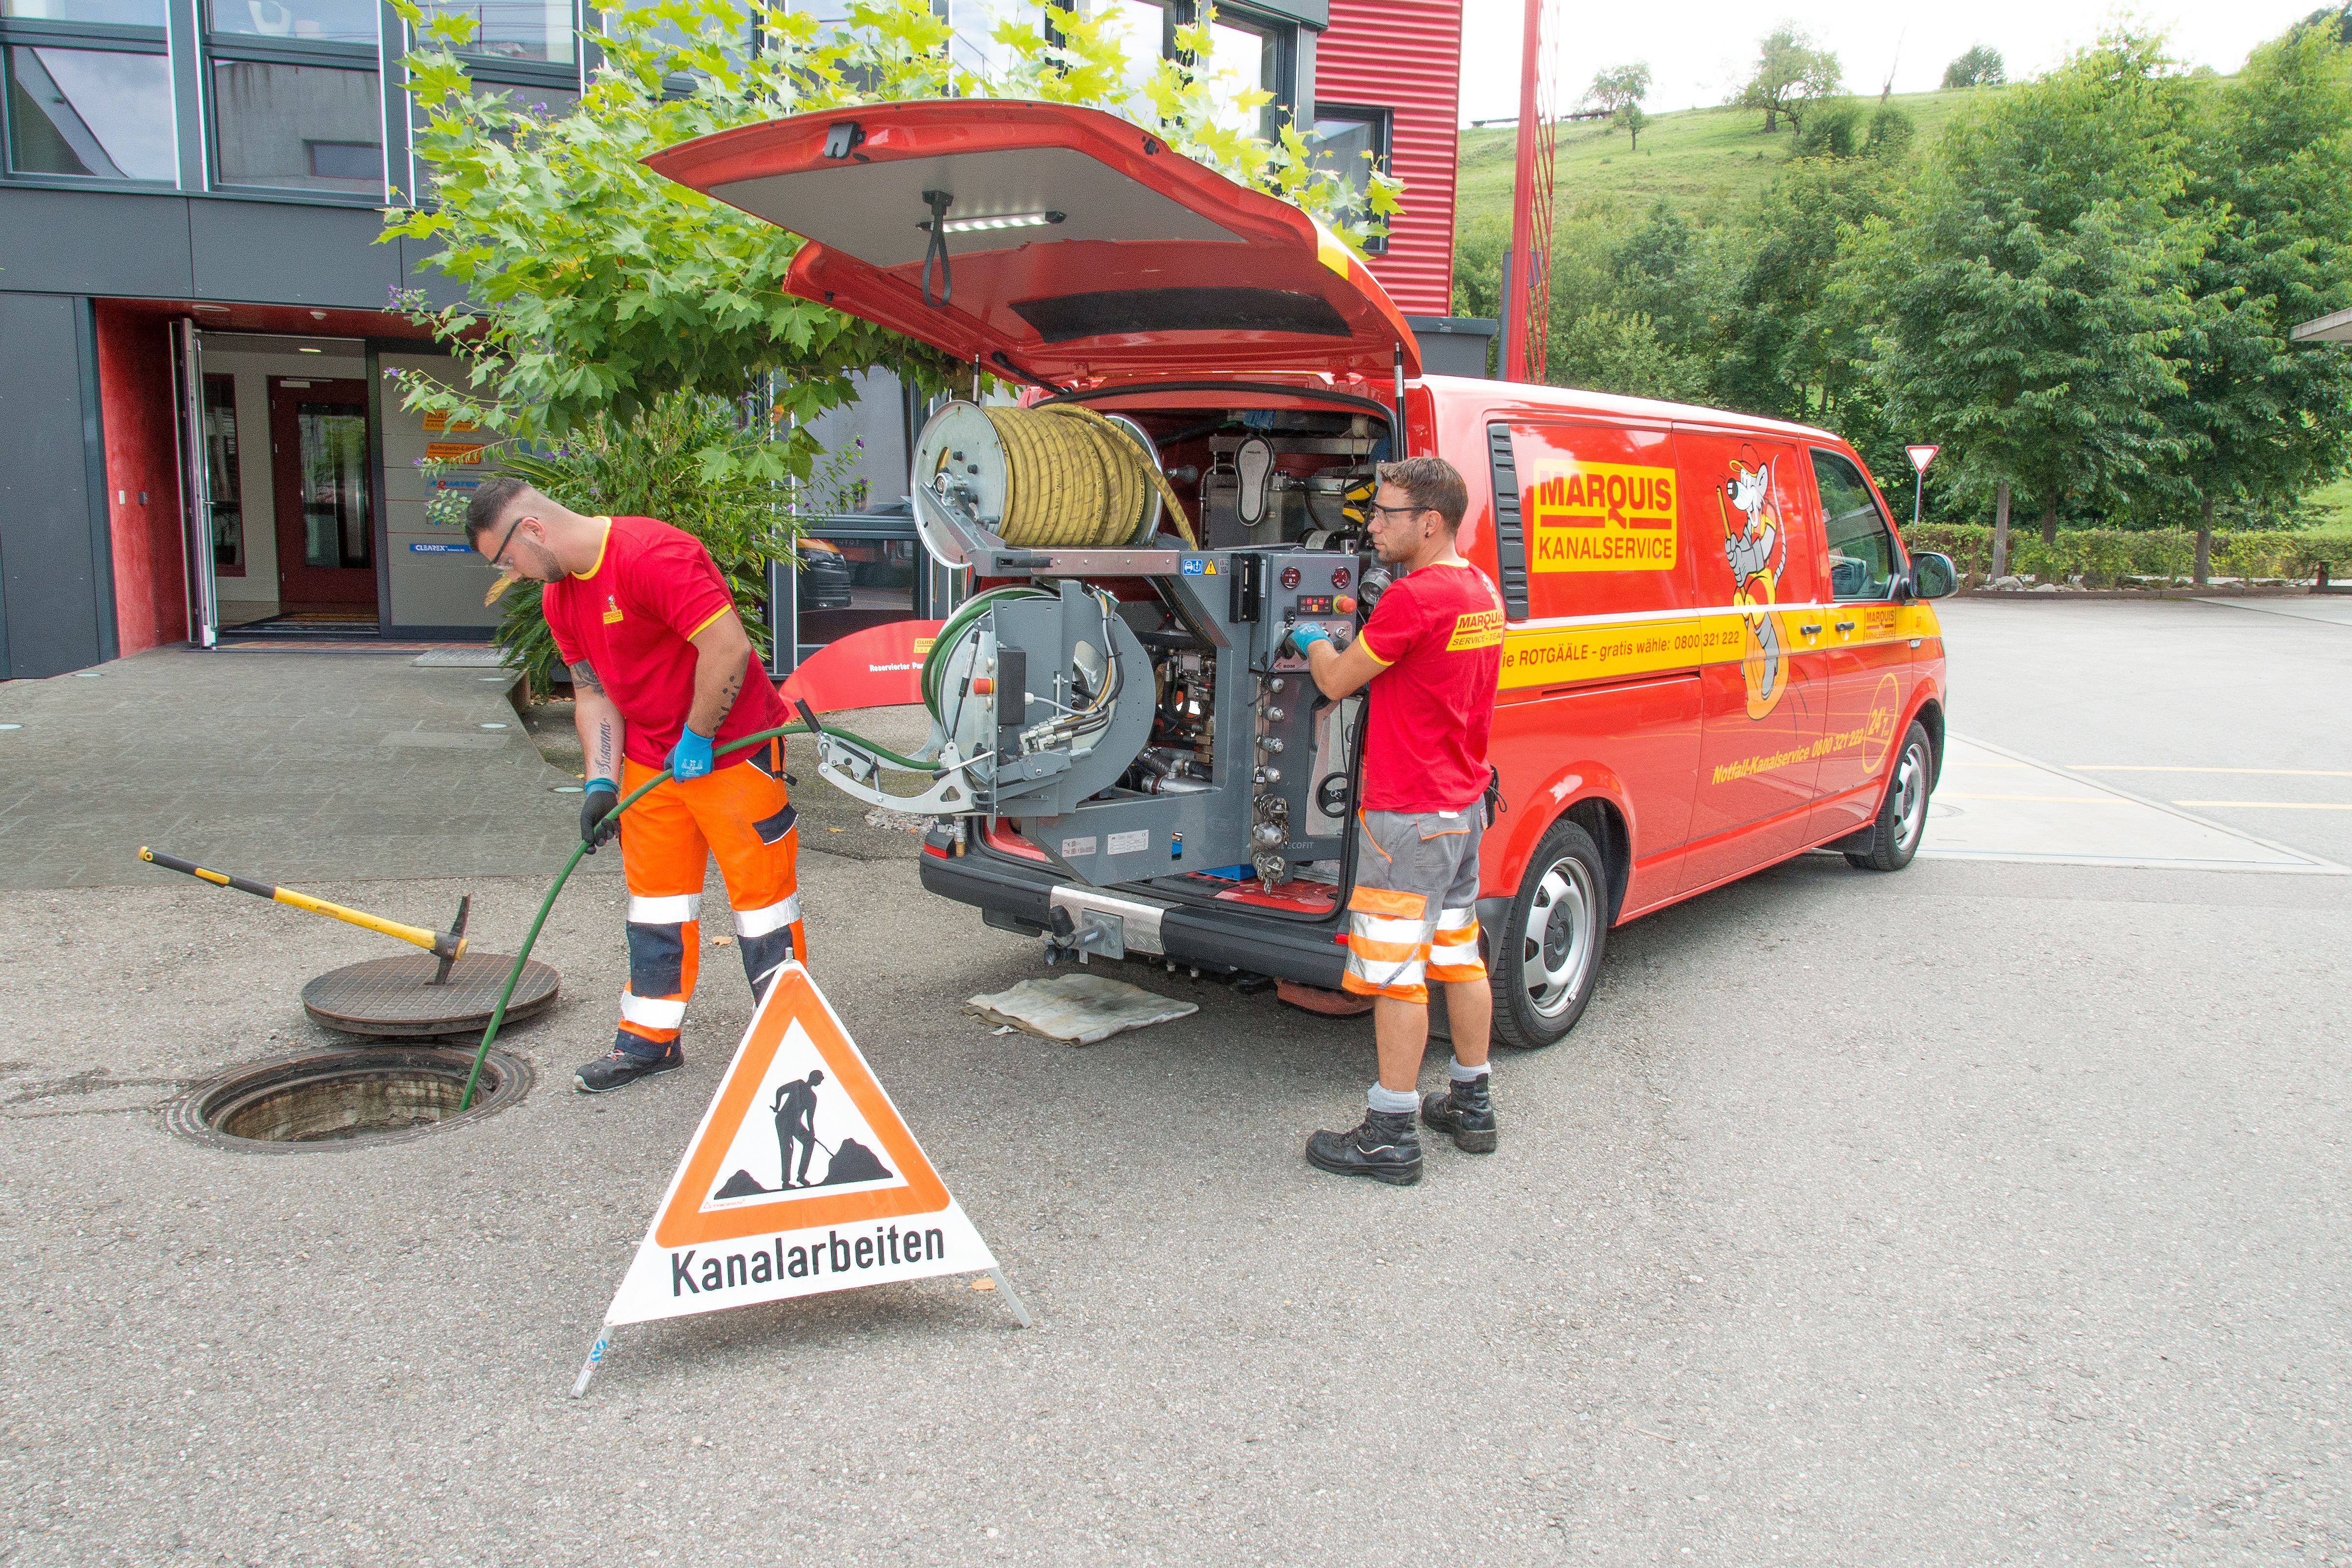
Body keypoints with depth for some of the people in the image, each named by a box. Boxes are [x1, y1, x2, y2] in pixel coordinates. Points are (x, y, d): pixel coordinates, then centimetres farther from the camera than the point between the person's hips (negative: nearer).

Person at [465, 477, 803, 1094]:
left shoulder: (653, 555, -23)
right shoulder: (560, 595, 7)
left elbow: (727, 647, -28)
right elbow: (593, 693, 11)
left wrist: (696, 738, -19)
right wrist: (602, 782, -1)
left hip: (732, 749, -9)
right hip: (649, 761, 9)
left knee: (759, 889, 0)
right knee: (655, 896, 13)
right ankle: (650, 1039, 23)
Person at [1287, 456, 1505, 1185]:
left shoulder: (1416, 596, -21)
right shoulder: (1482, 591, 9)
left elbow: (1336, 682, -11)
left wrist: (1312, 640, 9)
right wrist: (1345, 645, 18)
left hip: (1409, 816, -10)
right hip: (1464, 803, 10)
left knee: (1396, 973, -2)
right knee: (1458, 954, 18)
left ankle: (1391, 1137, 6)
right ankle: (1472, 1107, 30)